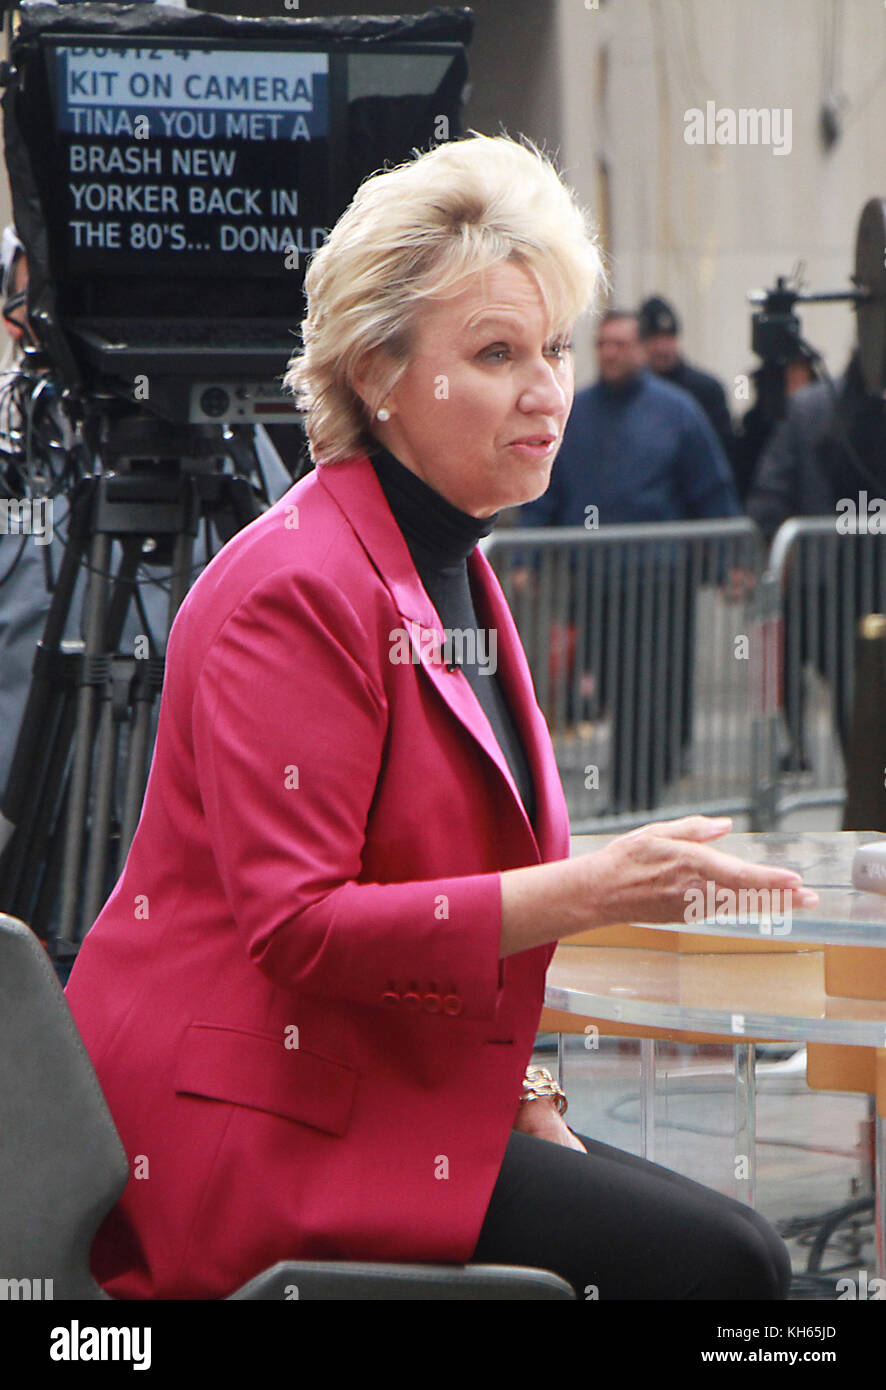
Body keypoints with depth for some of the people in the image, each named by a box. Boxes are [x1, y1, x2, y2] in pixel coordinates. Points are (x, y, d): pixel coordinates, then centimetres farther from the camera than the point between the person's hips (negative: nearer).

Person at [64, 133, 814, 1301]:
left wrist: (521, 1096, 11)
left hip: (384, 1092, 10)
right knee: (718, 1259, -19)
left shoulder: (453, 569, 16)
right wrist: (586, 891, -26)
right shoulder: (296, 589, -15)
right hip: (249, 1129, -10)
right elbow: (297, 928, -22)